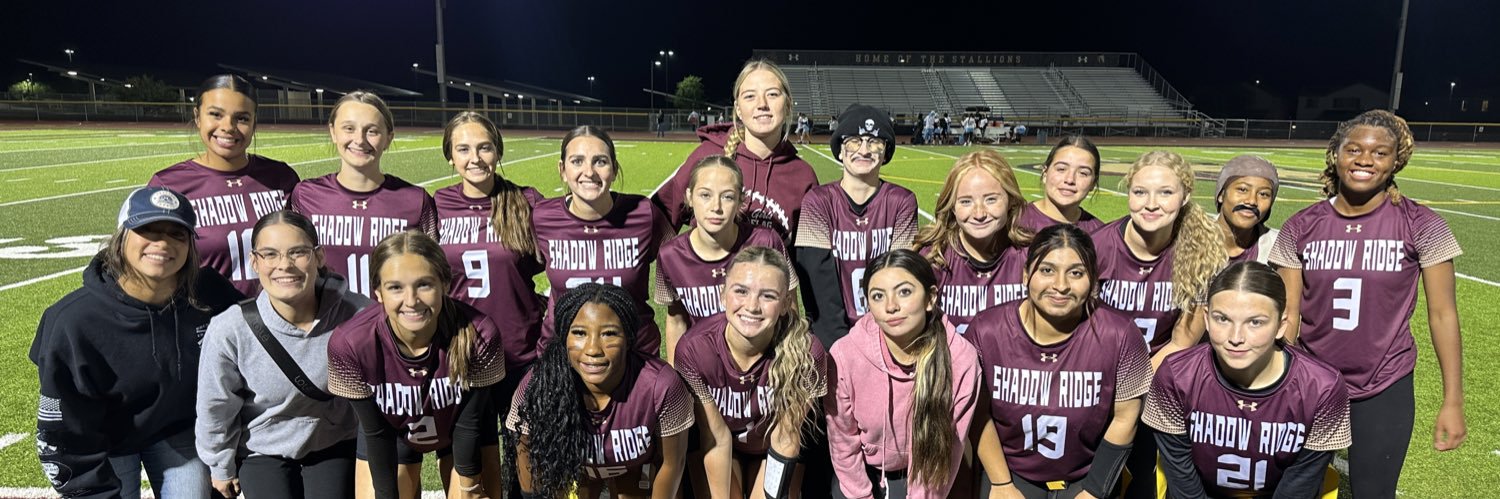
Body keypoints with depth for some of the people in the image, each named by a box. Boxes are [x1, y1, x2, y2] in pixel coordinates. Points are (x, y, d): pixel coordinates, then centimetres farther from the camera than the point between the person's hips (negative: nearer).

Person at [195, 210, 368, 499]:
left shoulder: (355, 313, -26)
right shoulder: (228, 330, -27)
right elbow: (215, 407, -8)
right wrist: (221, 468, 6)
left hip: (334, 445, 1)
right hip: (263, 451, 0)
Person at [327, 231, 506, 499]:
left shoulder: (479, 335, -35)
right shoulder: (350, 343, -33)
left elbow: (470, 421, -18)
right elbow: (376, 432, -17)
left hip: (464, 429, 0)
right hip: (390, 432, 1)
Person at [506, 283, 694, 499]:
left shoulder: (660, 385, -39)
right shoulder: (537, 387, -36)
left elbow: (672, 463, -19)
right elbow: (530, 462, -15)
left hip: (636, 467, 0)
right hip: (570, 469, 1)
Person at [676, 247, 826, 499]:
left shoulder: (806, 352, -33)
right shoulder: (694, 349, -32)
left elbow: (785, 439, -19)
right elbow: (717, 440, -19)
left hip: (774, 447, 0)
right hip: (713, 443, 0)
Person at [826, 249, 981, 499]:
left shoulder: (962, 359, -25)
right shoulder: (845, 355, -27)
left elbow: (947, 448, -13)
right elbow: (843, 443, -11)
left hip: (923, 475, 0)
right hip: (862, 472, 0)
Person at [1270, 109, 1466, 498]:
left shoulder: (1421, 226, -8)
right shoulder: (1301, 228, -5)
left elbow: (1442, 314, -5)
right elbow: (1288, 315, -4)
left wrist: (1453, 401, -5)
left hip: (1384, 391, -1)